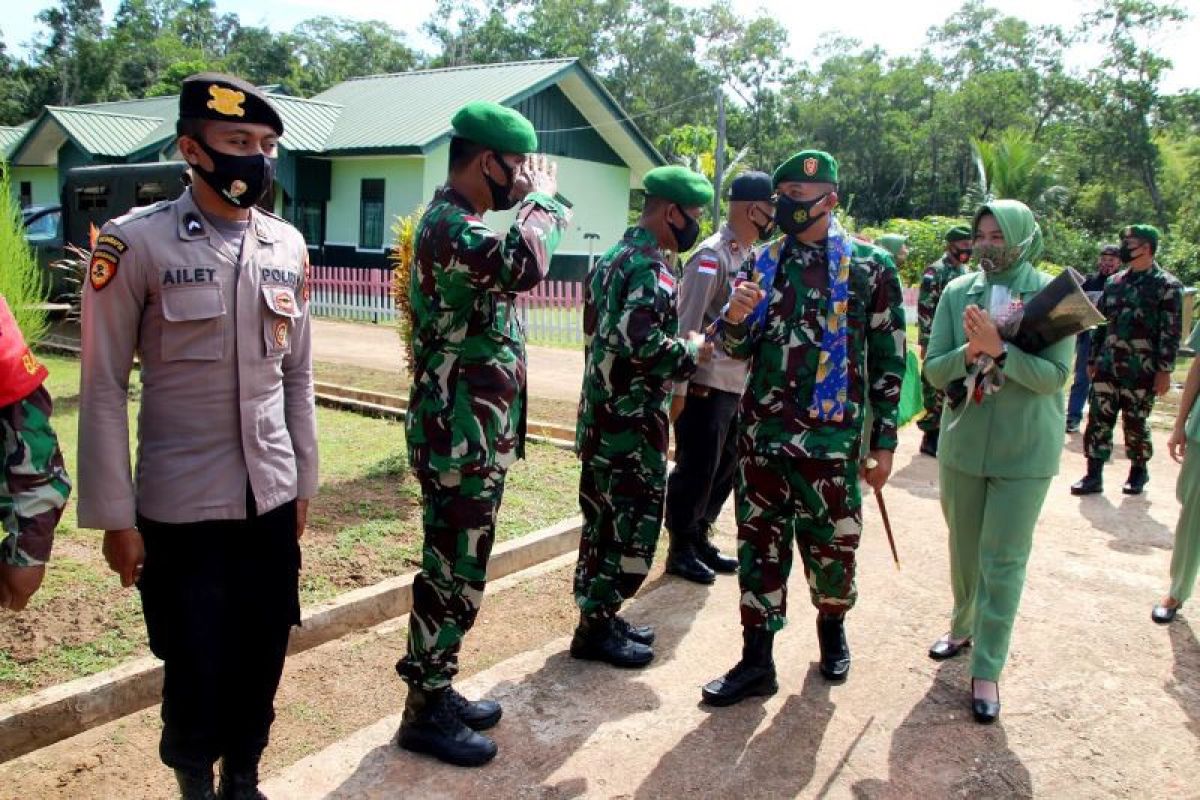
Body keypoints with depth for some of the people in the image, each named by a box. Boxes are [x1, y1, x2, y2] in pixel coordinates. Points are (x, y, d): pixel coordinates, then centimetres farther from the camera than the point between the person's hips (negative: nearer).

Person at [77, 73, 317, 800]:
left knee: (263, 659, 14)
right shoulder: (136, 243, -9)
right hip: (181, 506, -4)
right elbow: (104, 388, -8)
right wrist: (114, 516, -8)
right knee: (196, 668, 9)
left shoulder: (288, 245, 4)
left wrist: (304, 482, 11)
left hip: (271, 498, 4)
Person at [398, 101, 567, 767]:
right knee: (453, 577, 0)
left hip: (474, 439, 11)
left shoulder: (457, 224, 16)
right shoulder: (448, 226, -18)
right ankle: (426, 712, 16)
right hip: (460, 444, -11)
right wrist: (542, 194, -19)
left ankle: (437, 689, 32)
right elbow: (523, 265, -36)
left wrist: (537, 200, 15)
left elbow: (514, 267, 27)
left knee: (457, 573, 18)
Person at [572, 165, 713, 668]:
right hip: (632, 421, -10)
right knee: (633, 522, 0)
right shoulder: (650, 266, -17)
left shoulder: (613, 256, 15)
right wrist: (693, 350, -11)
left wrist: (677, 348, 16)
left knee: (604, 518, 16)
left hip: (602, 414, 10)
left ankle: (599, 615, 27)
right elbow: (643, 343, -28)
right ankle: (595, 628, 9)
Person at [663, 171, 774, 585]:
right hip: (704, 387, -9)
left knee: (724, 470, 16)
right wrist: (678, 389, -20)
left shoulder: (749, 256, 13)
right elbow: (687, 325, -18)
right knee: (695, 471, 2)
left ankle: (700, 539, 31)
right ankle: (680, 550, 17)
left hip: (736, 387, 9)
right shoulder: (712, 256, -14)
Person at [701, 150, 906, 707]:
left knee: (831, 547, 9)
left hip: (831, 437, -3)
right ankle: (756, 661, 18)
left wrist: (884, 442, -2)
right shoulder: (761, 263, 8)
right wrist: (734, 317, -14)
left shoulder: (870, 266, -2)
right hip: (761, 431, 3)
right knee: (759, 544, 8)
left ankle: (832, 628, 39)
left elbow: (887, 360, 0)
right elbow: (736, 348, 9)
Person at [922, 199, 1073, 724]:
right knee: (964, 549, 17)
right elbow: (933, 369, -3)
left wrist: (999, 350, -27)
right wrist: (971, 351, -21)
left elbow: (1055, 375, -15)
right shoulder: (957, 292, 0)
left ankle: (986, 671, 12)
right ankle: (962, 628, 40)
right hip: (962, 444, 3)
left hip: (1025, 450, -3)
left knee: (1004, 559, 1)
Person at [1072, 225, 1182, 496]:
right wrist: (1092, 359, 13)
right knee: (1098, 419, 1)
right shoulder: (1114, 282, 11)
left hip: (1141, 371, -5)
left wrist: (1164, 370, -13)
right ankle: (1093, 476, 7)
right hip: (1107, 367, 5)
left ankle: (1139, 471, 25)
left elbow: (1171, 331, -9)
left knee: (1136, 423, 6)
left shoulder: (1167, 285, -5)